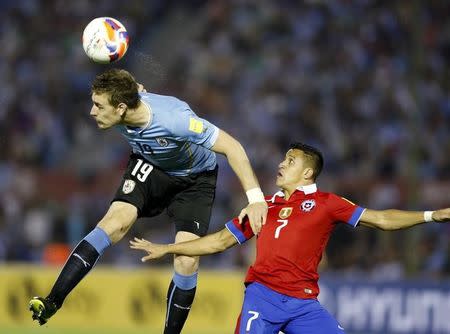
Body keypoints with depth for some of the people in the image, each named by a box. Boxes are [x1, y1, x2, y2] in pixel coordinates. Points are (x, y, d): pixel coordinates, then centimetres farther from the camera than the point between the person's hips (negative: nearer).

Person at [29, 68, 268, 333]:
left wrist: (256, 198, -36)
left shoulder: (174, 118, -40)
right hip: (149, 166, 3)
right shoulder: (128, 99, -25)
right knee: (117, 220, -22)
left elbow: (232, 147, -34)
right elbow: (137, 90, 2)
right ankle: (52, 302, -28)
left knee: (187, 261, -15)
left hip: (195, 179, -3)